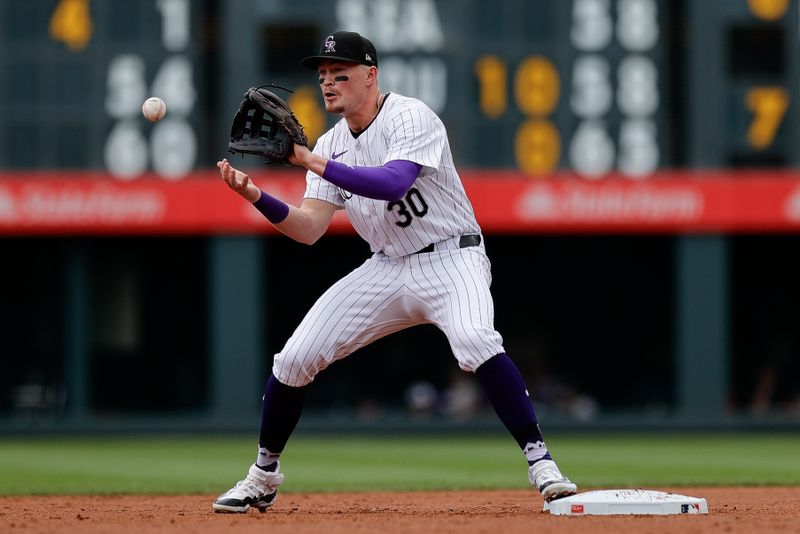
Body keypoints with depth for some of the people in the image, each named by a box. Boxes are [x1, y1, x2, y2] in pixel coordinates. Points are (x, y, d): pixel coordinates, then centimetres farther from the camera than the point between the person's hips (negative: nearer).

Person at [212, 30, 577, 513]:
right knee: (295, 358, -2)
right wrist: (255, 196, -16)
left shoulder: (410, 118, -15)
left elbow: (393, 184, -33)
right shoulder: (331, 144, 6)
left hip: (451, 258, -6)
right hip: (388, 269, 6)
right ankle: (264, 476, 17)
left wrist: (316, 164, -34)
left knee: (474, 339, -36)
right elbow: (308, 230, -1)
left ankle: (540, 459, -30)